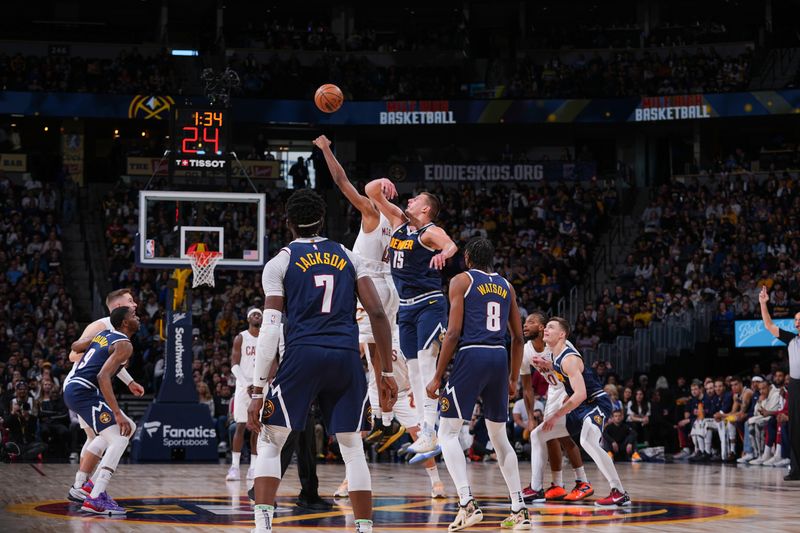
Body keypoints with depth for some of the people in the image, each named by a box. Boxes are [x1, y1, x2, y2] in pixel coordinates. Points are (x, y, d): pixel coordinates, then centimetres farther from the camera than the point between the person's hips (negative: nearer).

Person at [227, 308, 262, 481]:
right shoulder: (240, 338, 1)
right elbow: (234, 365, -5)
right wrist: (247, 385, -16)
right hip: (244, 387, -3)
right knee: (240, 426, -7)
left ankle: (253, 468, 3)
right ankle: (234, 467, -5)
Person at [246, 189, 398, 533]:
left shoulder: (279, 263, 8)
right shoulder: (348, 257, 17)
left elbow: (270, 330, -1)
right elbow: (378, 314, 7)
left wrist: (257, 392, -2)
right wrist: (386, 373, 10)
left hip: (303, 354, -2)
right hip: (347, 358, 2)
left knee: (269, 443, 9)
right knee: (353, 449, 12)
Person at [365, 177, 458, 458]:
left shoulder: (430, 232, -9)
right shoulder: (399, 220, 12)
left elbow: (451, 245, -29)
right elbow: (370, 192, 14)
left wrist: (444, 253, -52)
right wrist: (382, 182, -7)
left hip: (429, 304, -8)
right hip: (405, 306, 8)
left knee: (426, 362, -19)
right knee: (413, 367, 6)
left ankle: (431, 432, -27)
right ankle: (426, 432, 8)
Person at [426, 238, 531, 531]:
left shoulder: (461, 281, 2)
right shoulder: (506, 285, 17)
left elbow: (453, 333, -7)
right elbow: (518, 337, 17)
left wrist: (437, 378, -3)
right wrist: (513, 379, 26)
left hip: (472, 355, -5)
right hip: (500, 358, 5)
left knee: (448, 432, -1)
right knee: (499, 436, 17)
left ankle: (468, 504, -18)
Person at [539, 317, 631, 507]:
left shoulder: (569, 359, -23)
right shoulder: (557, 355, 5)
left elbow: (580, 395, -31)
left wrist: (556, 416, -27)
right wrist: (545, 365, 9)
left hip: (596, 403, -11)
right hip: (580, 406, 11)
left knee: (588, 441, -37)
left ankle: (619, 493, -35)